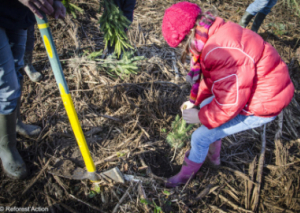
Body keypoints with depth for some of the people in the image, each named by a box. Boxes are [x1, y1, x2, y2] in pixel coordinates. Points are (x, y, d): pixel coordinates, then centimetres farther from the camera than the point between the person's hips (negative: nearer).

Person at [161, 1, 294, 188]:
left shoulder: (221, 52, -34)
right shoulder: (218, 34, -2)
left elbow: (230, 102, -29)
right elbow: (211, 78, 11)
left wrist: (200, 116, -14)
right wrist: (196, 102, 8)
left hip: (262, 105, -9)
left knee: (201, 137, -2)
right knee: (205, 107, 23)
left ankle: (186, 176, 26)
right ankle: (213, 155, 40)